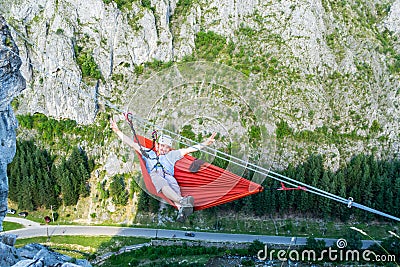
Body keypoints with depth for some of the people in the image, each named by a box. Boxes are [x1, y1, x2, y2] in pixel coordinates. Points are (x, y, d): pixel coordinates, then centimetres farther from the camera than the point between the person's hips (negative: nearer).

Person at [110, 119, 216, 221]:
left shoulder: (171, 156, 40)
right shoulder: (148, 154, 38)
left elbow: (188, 150, 33)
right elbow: (132, 144, 34)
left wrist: (205, 143, 25)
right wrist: (118, 131, 29)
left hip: (168, 175, 1)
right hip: (153, 174, -1)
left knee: (174, 187, -35)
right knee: (163, 185, -38)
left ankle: (181, 210, -63)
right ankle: (181, 201, -64)